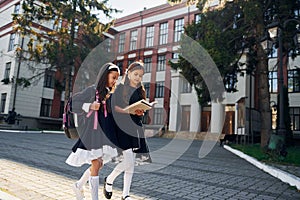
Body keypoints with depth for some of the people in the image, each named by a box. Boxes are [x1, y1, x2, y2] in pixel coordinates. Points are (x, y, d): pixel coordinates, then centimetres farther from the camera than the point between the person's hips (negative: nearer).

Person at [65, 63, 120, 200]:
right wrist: (89, 106, -18)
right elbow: (72, 102, -7)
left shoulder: (111, 93, 11)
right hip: (92, 132, -7)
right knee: (96, 164, -5)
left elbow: (113, 112, 6)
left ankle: (78, 186, 35)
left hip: (105, 134, 7)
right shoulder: (92, 90, -7)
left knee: (99, 164, 14)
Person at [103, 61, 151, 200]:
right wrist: (130, 111, -19)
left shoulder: (141, 91, 15)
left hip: (136, 127, 6)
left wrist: (141, 112, -4)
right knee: (128, 160, -12)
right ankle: (109, 180, 16)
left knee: (132, 163, 6)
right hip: (122, 126, -5)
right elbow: (114, 106, -8)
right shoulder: (120, 87, 0)